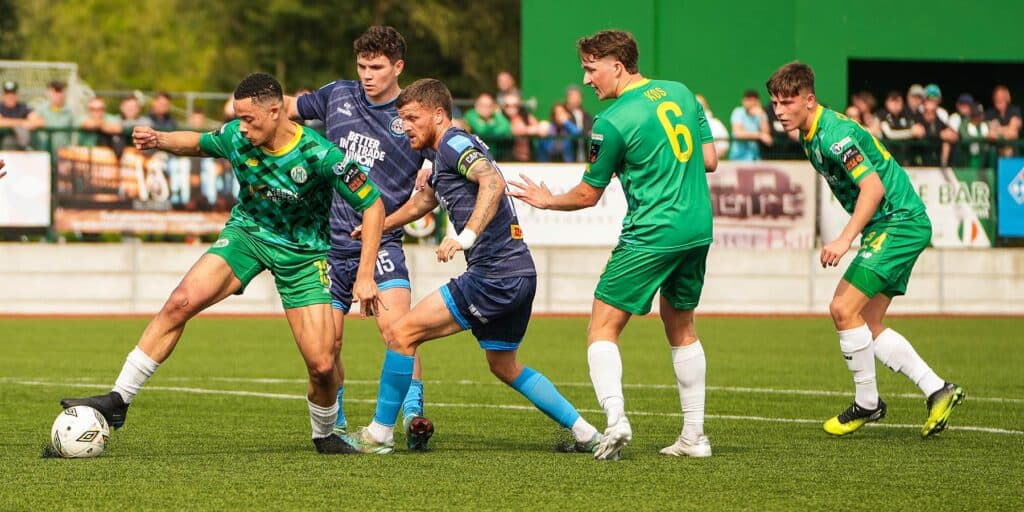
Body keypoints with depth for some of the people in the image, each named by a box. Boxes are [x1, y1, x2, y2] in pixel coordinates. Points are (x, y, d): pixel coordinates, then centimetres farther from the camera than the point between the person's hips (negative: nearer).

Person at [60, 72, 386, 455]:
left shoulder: (318, 155, -27)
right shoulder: (236, 138, -15)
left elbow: (373, 204, -18)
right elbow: (199, 143, 10)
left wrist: (365, 276, -22)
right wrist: (159, 140, -12)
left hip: (302, 254, -3)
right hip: (246, 233, 3)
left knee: (322, 365, -11)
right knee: (181, 302, -21)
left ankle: (325, 435, 21)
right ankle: (118, 400, -15)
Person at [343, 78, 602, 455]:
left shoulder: (454, 143, -9)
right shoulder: (442, 156, 22)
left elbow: (493, 182, -28)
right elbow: (423, 201, 41)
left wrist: (467, 236, -37)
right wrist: (376, 227, 47)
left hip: (495, 275, -11)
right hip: (517, 273, 11)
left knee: (401, 334, -8)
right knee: (504, 366, 24)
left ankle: (379, 434, -2)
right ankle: (587, 435, 24)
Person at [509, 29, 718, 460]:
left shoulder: (612, 122, -11)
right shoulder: (681, 93, 7)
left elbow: (588, 195, 0)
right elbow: (710, 160, 12)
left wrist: (546, 200, 17)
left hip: (651, 236, -7)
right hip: (698, 229, 7)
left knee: (603, 328, -1)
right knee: (681, 329, 20)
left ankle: (615, 418, -21)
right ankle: (694, 435, 17)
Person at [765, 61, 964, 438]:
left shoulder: (834, 134, -20)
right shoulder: (811, 137, 11)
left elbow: (873, 186, -27)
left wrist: (845, 239, -32)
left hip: (898, 223, -10)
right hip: (887, 227, 10)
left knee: (844, 308, -15)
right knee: (867, 326, 7)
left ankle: (867, 404, -2)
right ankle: (938, 391, 10)